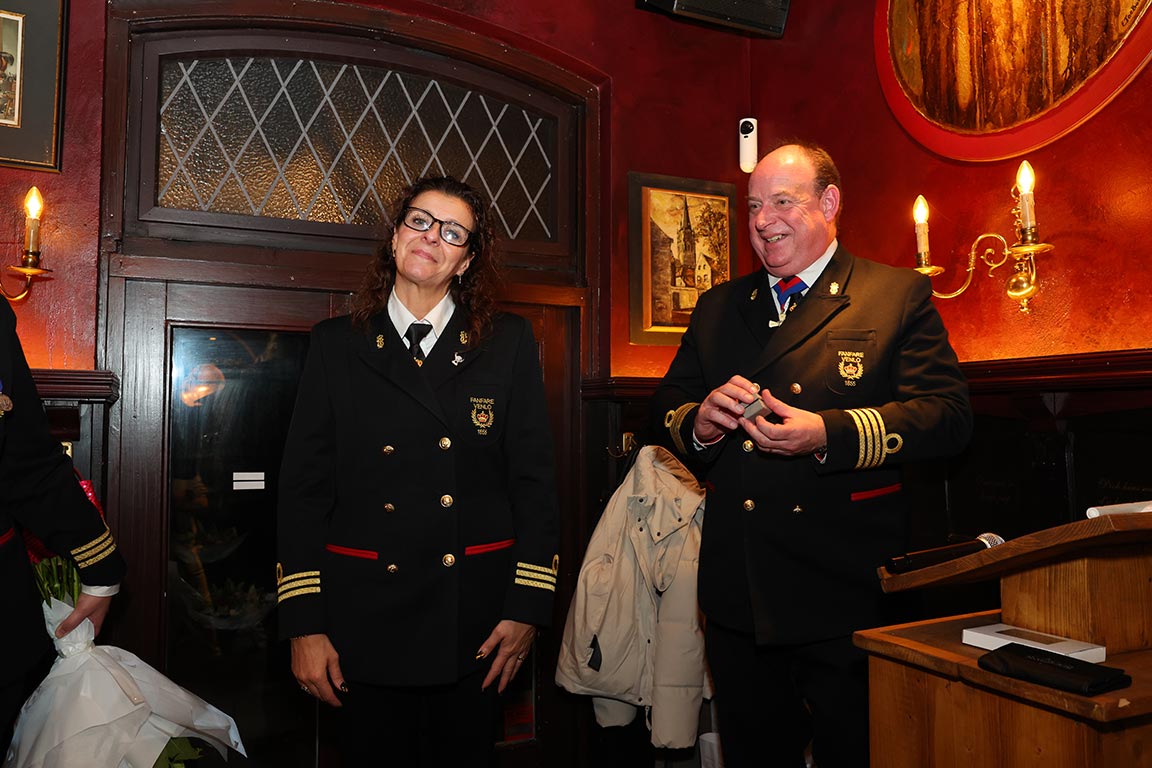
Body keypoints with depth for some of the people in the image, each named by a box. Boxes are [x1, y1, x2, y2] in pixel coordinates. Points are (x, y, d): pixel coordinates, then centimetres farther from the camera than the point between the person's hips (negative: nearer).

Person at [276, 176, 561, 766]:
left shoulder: (509, 343, 2)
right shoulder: (337, 346, 3)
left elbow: (536, 479, 1)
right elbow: (303, 488, 2)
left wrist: (528, 606, -3)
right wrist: (304, 624, -3)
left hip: (476, 618, 0)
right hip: (365, 616, 0)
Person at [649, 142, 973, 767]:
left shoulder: (900, 294, 0)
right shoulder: (717, 307, 13)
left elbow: (947, 414, -11)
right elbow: (665, 409, 12)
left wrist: (828, 434, -24)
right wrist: (698, 423, -12)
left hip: (845, 595, -4)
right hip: (736, 595, 4)